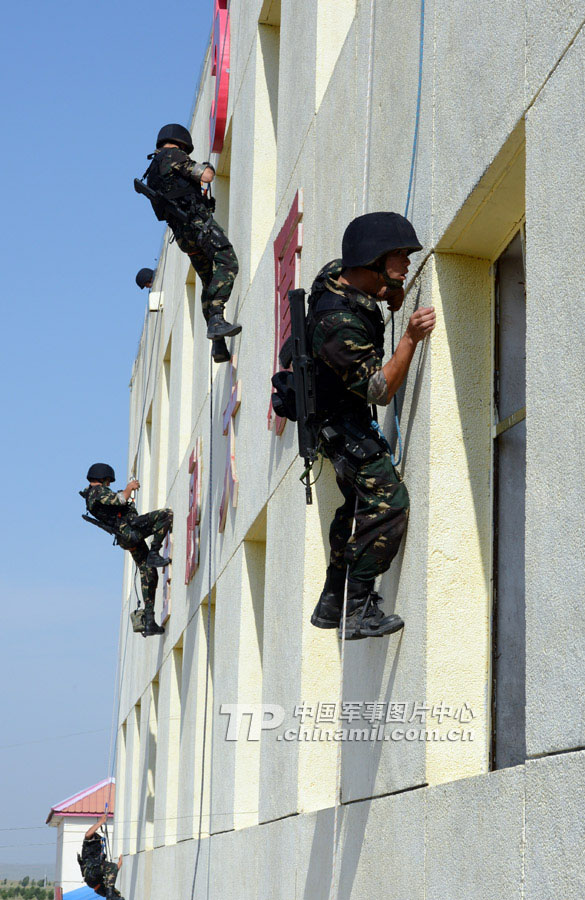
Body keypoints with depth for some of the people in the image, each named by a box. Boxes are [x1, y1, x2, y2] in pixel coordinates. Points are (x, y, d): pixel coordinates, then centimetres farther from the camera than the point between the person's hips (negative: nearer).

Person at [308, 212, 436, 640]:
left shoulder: (337, 273, -7)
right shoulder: (340, 323, -35)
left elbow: (367, 292, 20)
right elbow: (381, 390, -30)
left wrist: (389, 293, -1)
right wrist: (411, 338, -38)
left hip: (351, 413, 11)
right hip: (340, 419, -11)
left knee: (360, 501, 20)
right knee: (387, 501, -20)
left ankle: (332, 603, 30)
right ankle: (360, 611, -18)